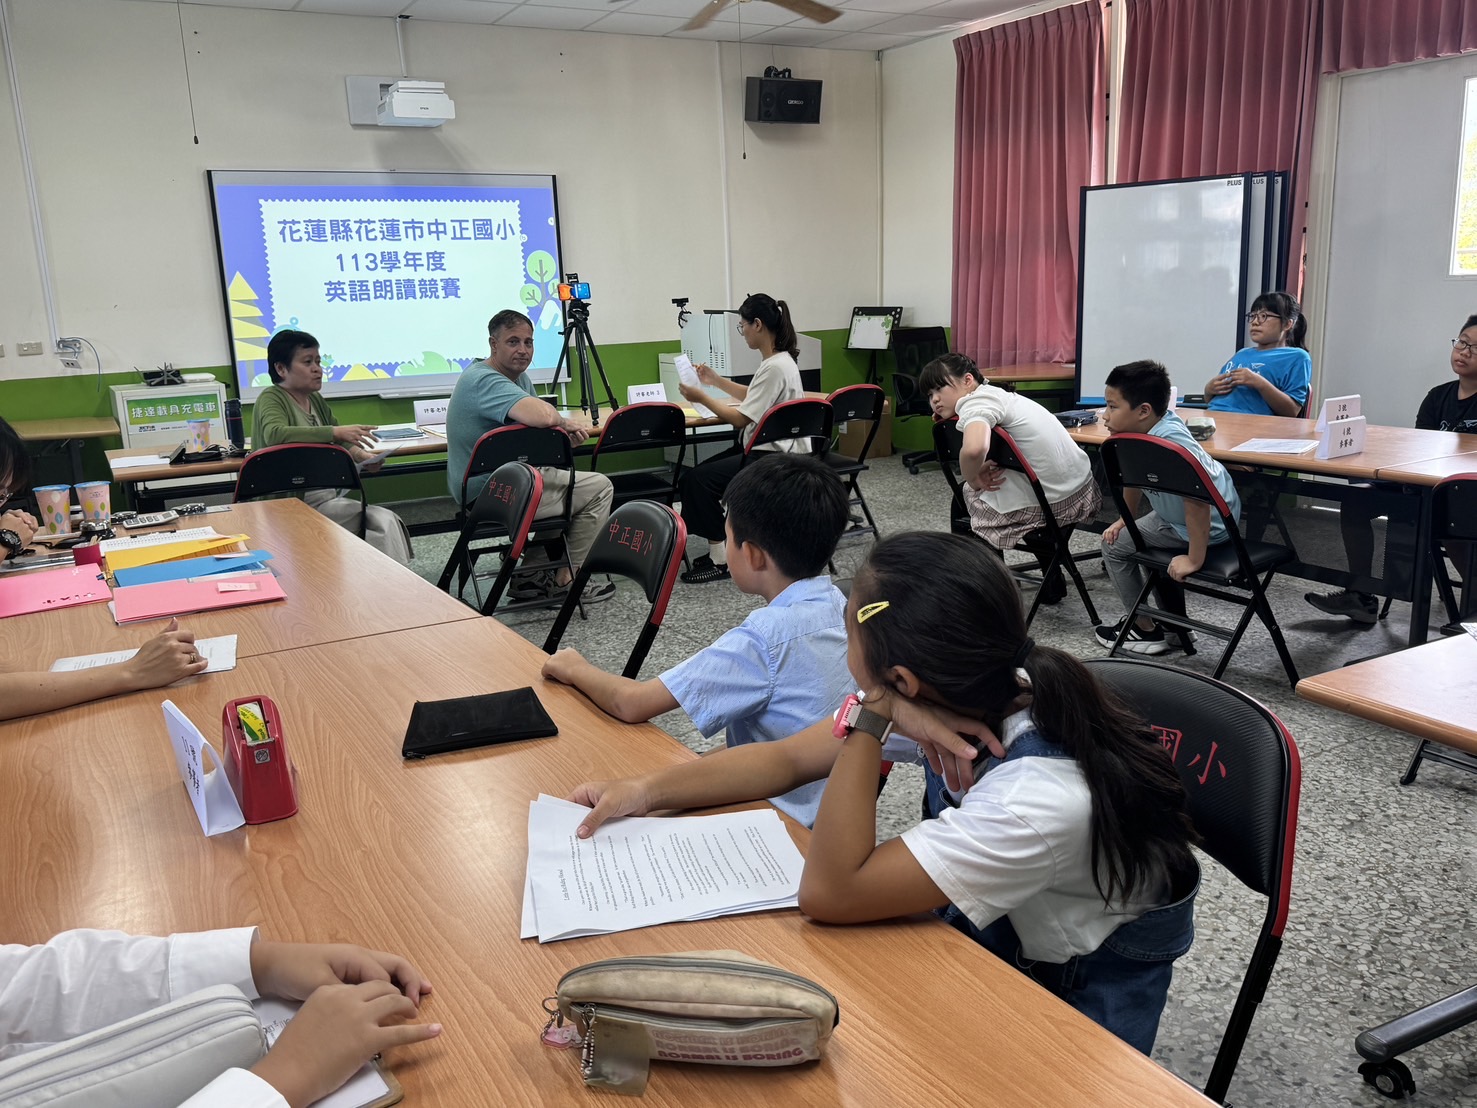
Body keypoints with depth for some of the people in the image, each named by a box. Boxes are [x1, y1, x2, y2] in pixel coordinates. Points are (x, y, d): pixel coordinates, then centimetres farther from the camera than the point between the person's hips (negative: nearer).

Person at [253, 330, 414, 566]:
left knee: (386, 521, -14)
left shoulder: (316, 400, 15)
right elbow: (274, 434, -29)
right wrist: (335, 431, -35)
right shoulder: (271, 398, -8)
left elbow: (341, 441, 24)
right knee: (383, 521, -19)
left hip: (332, 495, 7)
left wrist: (362, 456, 1)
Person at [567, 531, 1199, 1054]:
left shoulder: (1044, 797, -37)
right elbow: (789, 759, -4)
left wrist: (871, 717, -36)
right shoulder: (969, 693, -17)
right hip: (989, 936, 6)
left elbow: (827, 894, -33)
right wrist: (645, 791, -11)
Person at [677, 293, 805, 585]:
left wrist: (701, 397, -10)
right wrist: (716, 380, 22)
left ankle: (720, 560, -9)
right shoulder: (775, 360, 10)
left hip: (775, 458, -11)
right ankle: (717, 546, 9)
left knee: (699, 479, -17)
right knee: (696, 474, 5)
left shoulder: (775, 367, -22)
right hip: (765, 447, 11)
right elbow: (753, 396, 28)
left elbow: (740, 418, -20)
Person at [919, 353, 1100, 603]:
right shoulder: (997, 393, 14)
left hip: (1050, 505, -8)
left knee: (968, 493, 17)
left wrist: (973, 480, -16)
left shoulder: (976, 402, -15)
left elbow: (974, 449, -36)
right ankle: (1052, 579, 39)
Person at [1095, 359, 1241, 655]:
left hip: (1209, 525, -10)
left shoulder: (1170, 441, -35)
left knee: (1114, 547, -1)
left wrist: (1194, 560, -33)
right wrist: (1125, 520, 19)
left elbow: (1198, 500, -40)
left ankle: (1145, 630, 12)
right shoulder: (1141, 434, -7)